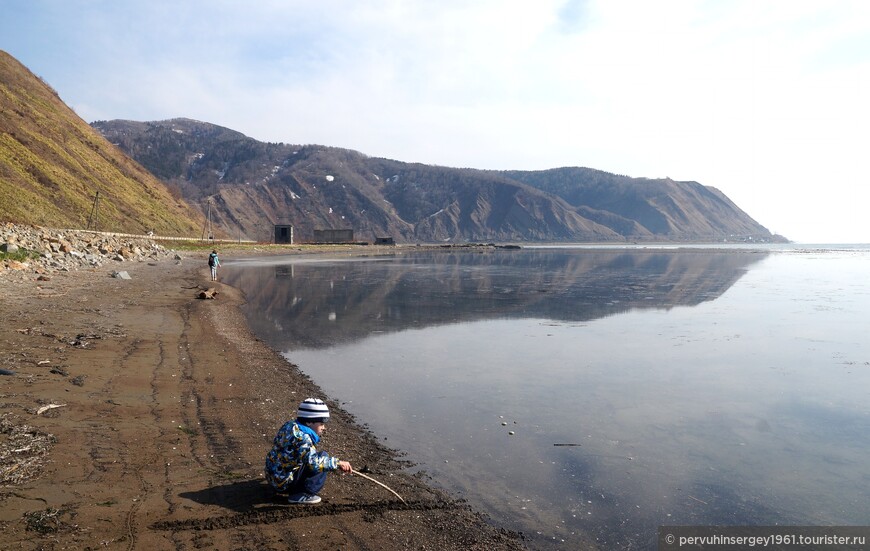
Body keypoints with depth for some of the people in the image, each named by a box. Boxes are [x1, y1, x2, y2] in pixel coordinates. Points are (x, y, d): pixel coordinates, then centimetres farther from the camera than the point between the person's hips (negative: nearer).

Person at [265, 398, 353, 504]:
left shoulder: (290, 425, 6)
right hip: (284, 483, -9)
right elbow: (313, 462, -36)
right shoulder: (301, 437, -24)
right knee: (323, 456, -13)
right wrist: (338, 463, -29)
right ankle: (302, 495, -12)